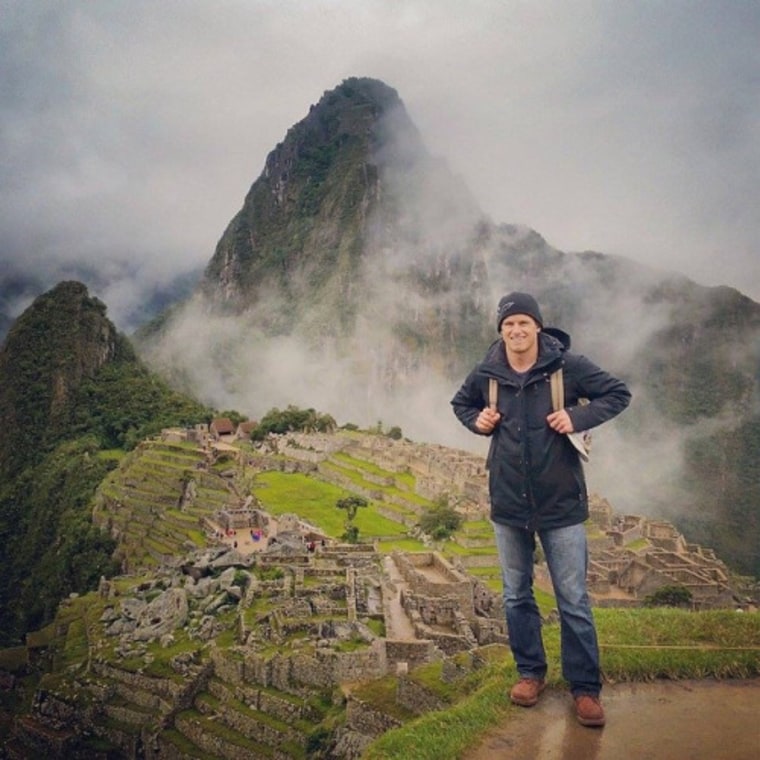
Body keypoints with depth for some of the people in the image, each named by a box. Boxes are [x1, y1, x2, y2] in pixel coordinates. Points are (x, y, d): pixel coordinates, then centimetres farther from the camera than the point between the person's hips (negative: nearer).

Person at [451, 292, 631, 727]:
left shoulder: (567, 366, -12)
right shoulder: (487, 373, -3)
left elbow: (619, 393, -3)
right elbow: (461, 403, 16)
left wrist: (578, 417, -18)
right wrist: (477, 421, -5)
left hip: (561, 503, -3)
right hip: (508, 504, 3)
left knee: (574, 601, 6)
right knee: (517, 595, 16)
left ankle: (586, 688, 23)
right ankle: (531, 672, 35)